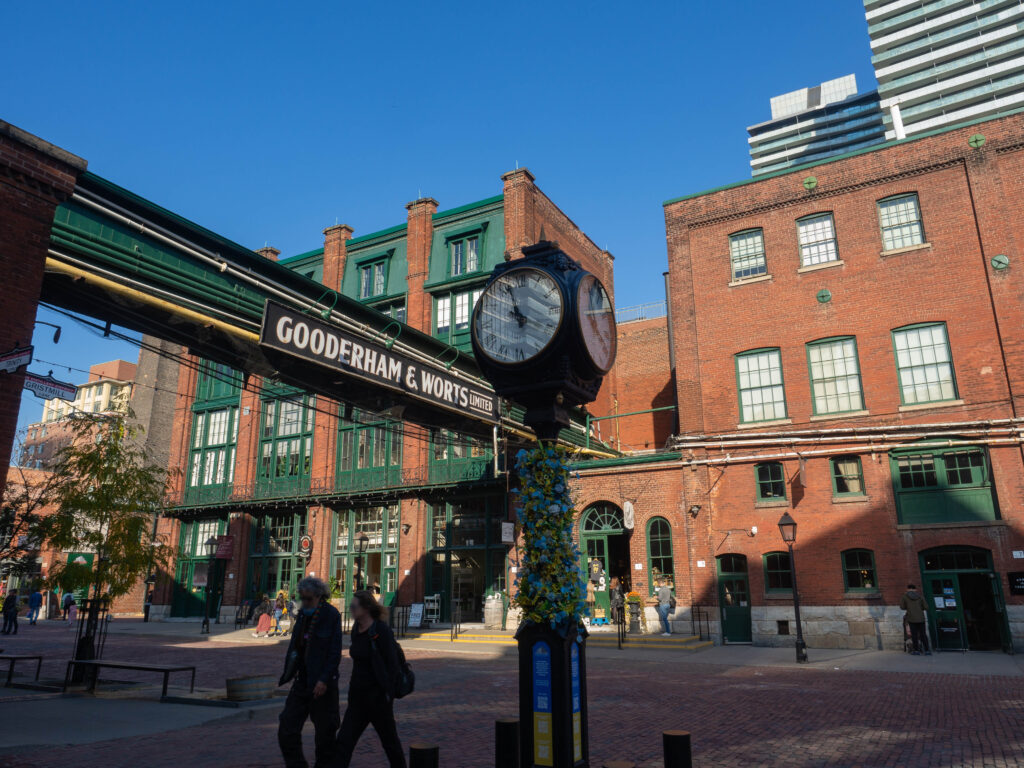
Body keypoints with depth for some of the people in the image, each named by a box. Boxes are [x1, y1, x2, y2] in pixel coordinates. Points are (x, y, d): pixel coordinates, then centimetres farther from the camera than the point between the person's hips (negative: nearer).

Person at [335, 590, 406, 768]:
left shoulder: (381, 631, -18)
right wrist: (353, 684, 15)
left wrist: (387, 694, -17)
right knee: (344, 740, 2)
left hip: (377, 695, -7)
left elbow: (393, 664, -16)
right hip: (357, 695, 7)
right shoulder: (356, 629, 5)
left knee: (389, 740, 11)